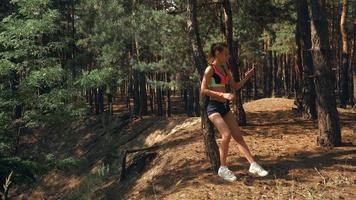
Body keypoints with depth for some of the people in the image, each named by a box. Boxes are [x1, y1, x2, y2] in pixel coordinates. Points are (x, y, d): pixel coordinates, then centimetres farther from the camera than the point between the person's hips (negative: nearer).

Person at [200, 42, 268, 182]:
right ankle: (223, 169, -6)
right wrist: (223, 94, -23)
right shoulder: (210, 69, -10)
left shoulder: (225, 68, 13)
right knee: (227, 135, -21)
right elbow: (203, 91, -16)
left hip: (224, 106, 8)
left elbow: (235, 87, 18)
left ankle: (253, 165, 4)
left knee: (238, 136, 3)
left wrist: (246, 78, 2)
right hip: (214, 106, -8)